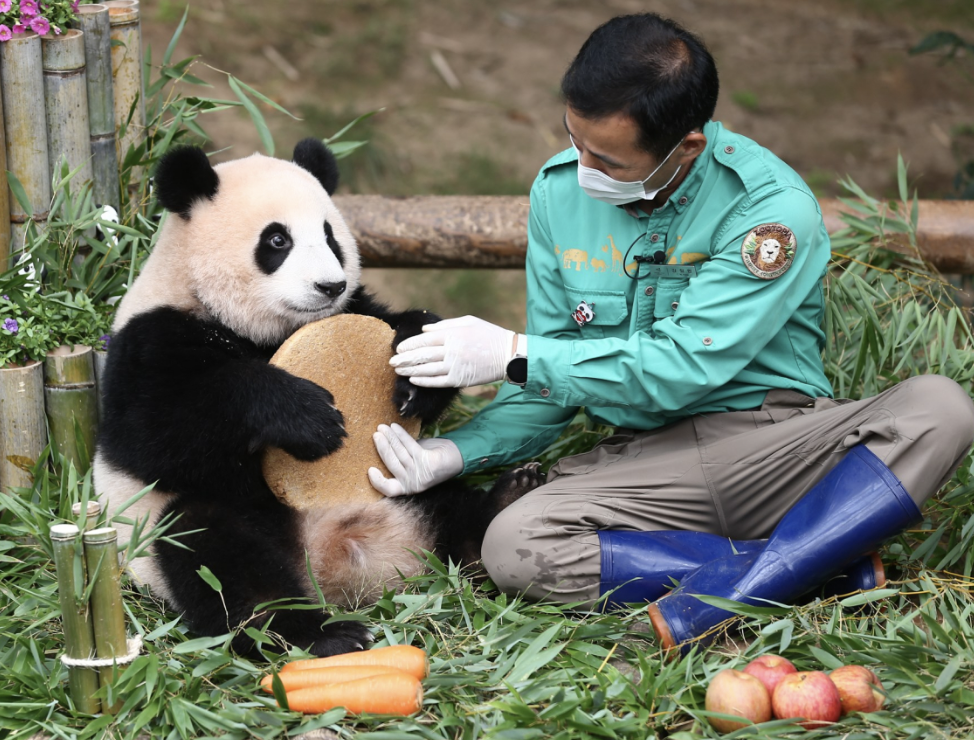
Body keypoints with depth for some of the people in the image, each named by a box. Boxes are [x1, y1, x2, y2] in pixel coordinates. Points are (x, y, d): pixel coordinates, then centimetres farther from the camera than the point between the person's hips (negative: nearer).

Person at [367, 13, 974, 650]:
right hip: (644, 461, 4)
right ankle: (819, 560, -25)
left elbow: (683, 369, -19)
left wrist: (511, 354, -17)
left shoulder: (774, 207, -15)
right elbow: (548, 388, 10)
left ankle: (733, 590, -36)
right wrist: (458, 452, -7)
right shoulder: (560, 189, 3)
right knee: (512, 547, -27)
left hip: (777, 445, -3)